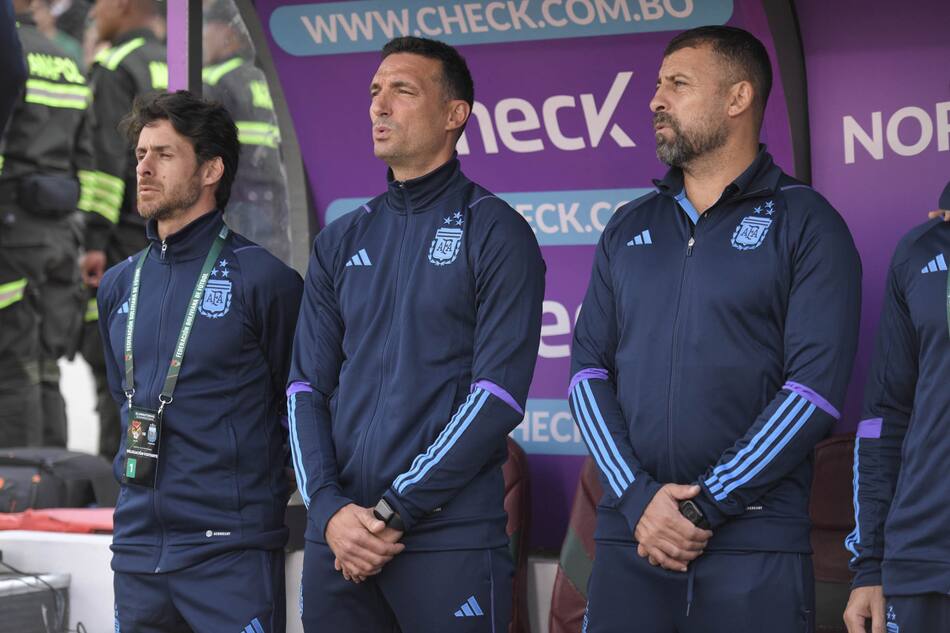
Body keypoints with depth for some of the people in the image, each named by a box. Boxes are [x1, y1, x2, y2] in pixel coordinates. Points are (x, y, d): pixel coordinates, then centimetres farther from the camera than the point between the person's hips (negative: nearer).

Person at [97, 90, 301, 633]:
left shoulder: (263, 279, -7)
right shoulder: (120, 285, 12)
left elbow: (298, 408, 0)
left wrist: (260, 494, 2)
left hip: (231, 552, -6)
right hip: (138, 547, 6)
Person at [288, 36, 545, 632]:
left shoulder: (496, 234, -1)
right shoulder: (341, 243, 15)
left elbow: (499, 395, -9)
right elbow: (308, 388, 10)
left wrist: (395, 511, -13)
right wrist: (329, 508, -7)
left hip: (452, 539, -5)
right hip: (338, 540, 5)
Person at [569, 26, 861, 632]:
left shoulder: (805, 224, 0)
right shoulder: (628, 229, 15)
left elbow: (816, 390, -9)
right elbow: (588, 370, 8)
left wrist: (702, 508, -13)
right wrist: (639, 498, -7)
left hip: (756, 548, -4)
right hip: (629, 537, 4)